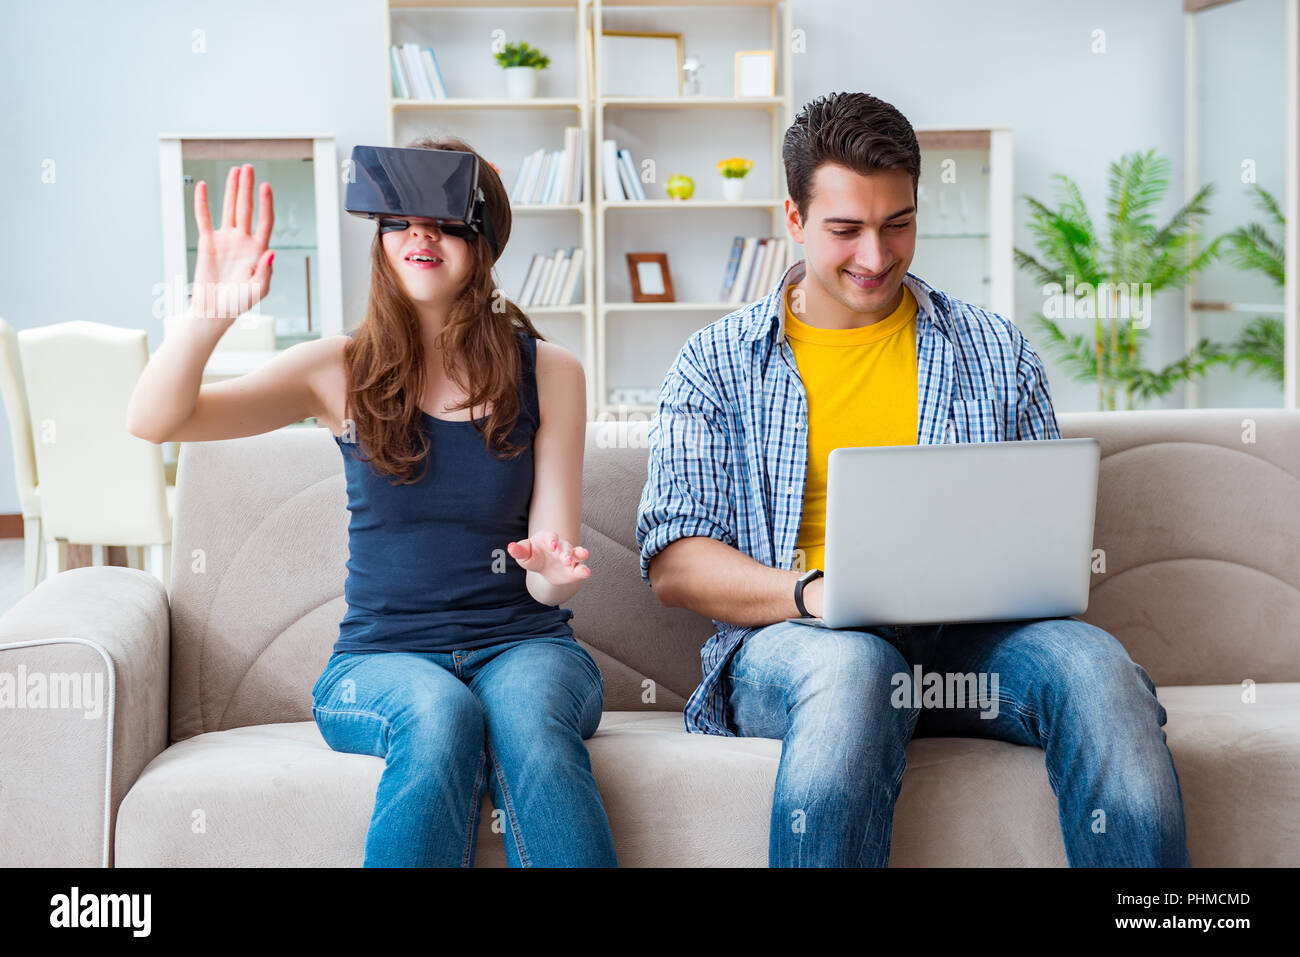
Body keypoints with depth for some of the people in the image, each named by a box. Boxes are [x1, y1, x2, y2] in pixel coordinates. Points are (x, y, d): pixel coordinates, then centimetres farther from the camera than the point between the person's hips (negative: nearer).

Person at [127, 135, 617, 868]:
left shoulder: (548, 373, 5)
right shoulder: (343, 369, 3)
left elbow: (550, 580, 3)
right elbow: (156, 421, -7)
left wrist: (554, 570, -23)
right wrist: (209, 316, -26)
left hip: (523, 646, 0)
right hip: (383, 659, 0)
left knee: (527, 717, -35)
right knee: (440, 717, -35)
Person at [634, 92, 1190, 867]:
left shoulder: (996, 352, 18)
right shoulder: (716, 364, 11)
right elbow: (674, 563, 2)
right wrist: (814, 593, -17)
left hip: (970, 636, 3)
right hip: (791, 641, -2)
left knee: (1093, 663, -30)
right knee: (851, 666, -39)